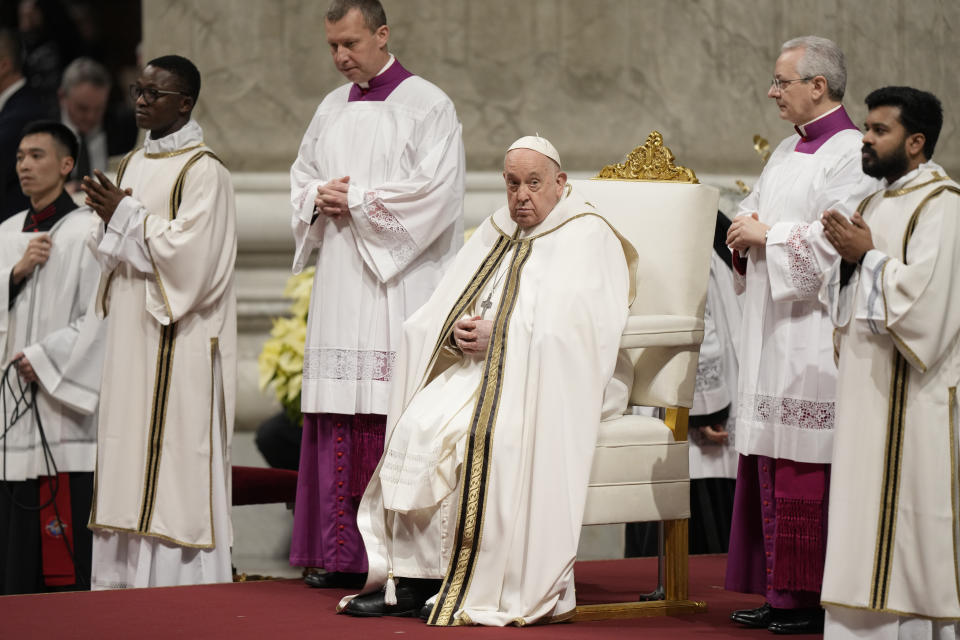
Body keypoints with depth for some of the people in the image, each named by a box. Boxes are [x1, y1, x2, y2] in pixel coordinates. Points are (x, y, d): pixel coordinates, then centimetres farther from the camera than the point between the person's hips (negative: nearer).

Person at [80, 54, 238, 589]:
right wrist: (110, 218, -3)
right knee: (128, 460, 8)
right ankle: (124, 581, 12)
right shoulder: (134, 164, 15)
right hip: (132, 338, 8)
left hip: (179, 344, -8)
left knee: (175, 460, -8)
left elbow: (191, 250, -20)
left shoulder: (202, 171, -10)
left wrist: (126, 216, -12)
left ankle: (177, 582, -5)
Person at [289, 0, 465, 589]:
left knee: (396, 415, -10)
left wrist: (358, 200, -11)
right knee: (340, 418, 2)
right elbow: (302, 179, 22)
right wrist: (320, 199, 0)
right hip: (341, 285, 6)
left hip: (400, 282, -6)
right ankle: (345, 556, 5)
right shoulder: (332, 109, 17)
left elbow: (438, 190, -12)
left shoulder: (427, 105, -3)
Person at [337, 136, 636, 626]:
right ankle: (408, 580, -24)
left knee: (475, 432, -33)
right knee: (416, 424, -22)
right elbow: (438, 314, 14)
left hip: (550, 381, -6)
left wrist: (499, 333, -18)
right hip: (479, 368, 6)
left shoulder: (587, 237, 0)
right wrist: (458, 331, -8)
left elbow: (571, 328, -15)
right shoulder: (496, 234, 21)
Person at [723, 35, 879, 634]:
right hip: (773, 330, 9)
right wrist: (746, 232, 3)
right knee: (770, 465, 7)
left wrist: (768, 237, -11)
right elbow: (751, 213, 26)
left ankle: (816, 599, -4)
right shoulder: (787, 152, 18)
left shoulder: (851, 154, -10)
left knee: (808, 469, -9)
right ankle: (780, 591, 11)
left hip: (814, 331, -9)